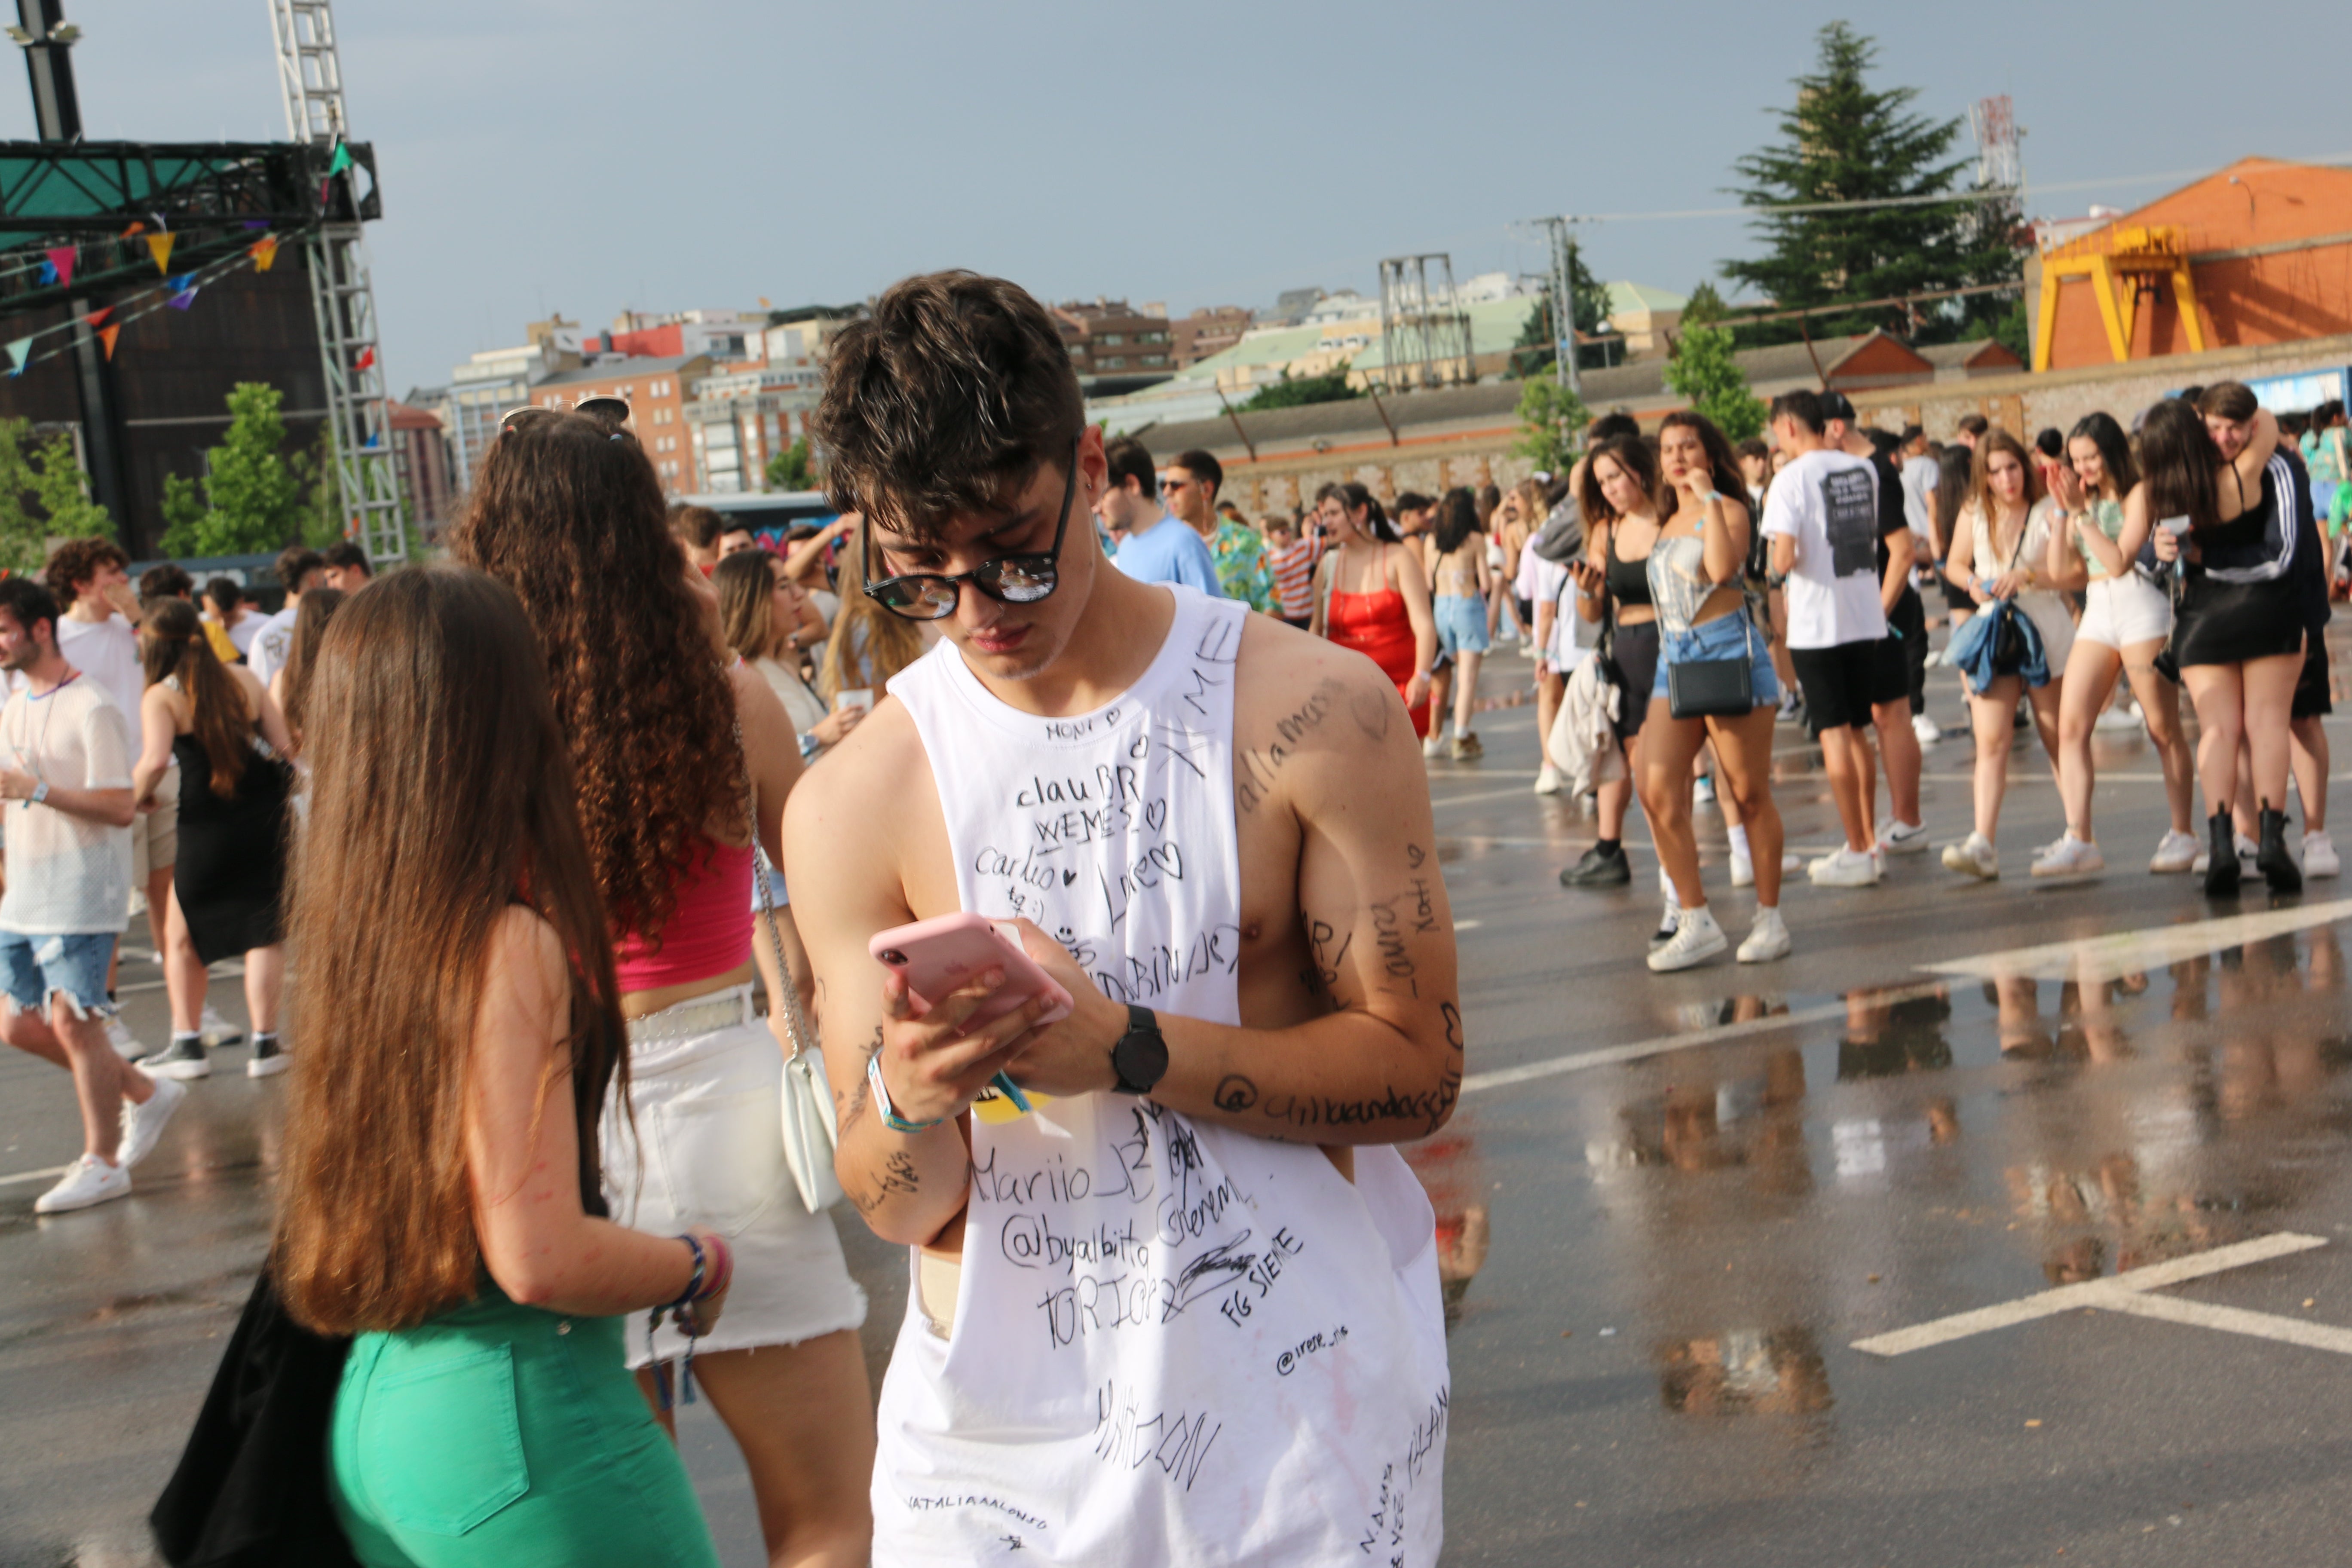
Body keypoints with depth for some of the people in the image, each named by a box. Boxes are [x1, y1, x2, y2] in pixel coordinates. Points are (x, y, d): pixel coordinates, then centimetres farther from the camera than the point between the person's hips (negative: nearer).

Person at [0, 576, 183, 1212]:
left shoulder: (90, 709, -13)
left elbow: (120, 808, -19)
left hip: (80, 895, -8)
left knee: (73, 1022, -5)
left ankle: (103, 1163, 7)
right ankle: (145, 1093, 26)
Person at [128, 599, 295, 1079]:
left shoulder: (161, 697, -8)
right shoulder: (244, 679, 3)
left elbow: (156, 759, -23)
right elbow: (285, 744, 4)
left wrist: (140, 794, -3)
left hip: (205, 826, -2)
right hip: (265, 818, 3)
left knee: (182, 936, 17)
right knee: (267, 933, 13)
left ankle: (188, 1044, 19)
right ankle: (263, 1043, 9)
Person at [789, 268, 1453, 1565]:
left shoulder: (1313, 714, -7)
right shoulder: (851, 806, -4)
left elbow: (1416, 1069, -9)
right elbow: (901, 1209, -3)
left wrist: (1127, 1050, -20)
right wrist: (908, 1102, -26)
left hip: (1297, 1410, -1)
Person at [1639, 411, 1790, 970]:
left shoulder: (1729, 510, -2)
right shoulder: (1665, 522, 17)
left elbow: (1723, 567, -23)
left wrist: (1709, 499, -17)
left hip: (1729, 651, -6)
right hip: (1674, 658, 6)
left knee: (1749, 794, 0)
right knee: (1658, 794, -7)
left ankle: (1770, 918, 11)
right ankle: (1696, 923, -1)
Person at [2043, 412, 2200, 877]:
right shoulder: (2086, 500, 13)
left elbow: (2119, 560, -16)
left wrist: (2080, 514, -13)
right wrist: (2063, 511, 0)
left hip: (2141, 607, -6)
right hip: (2096, 613, 6)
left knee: (2163, 730, 2)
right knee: (2070, 725, -9)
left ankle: (2182, 835, 11)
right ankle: (2079, 839, -13)